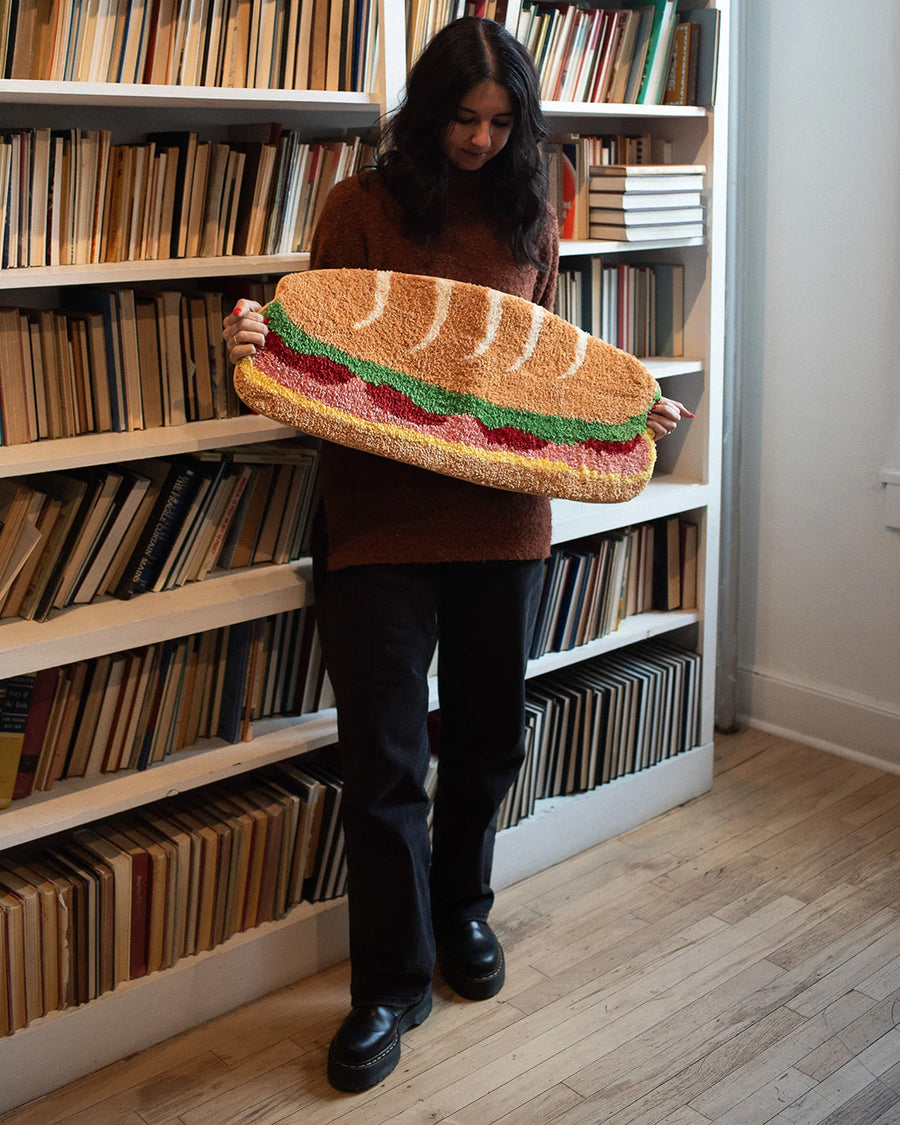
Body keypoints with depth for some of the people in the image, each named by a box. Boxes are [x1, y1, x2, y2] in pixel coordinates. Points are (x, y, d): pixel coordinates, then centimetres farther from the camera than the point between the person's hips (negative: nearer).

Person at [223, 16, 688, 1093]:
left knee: (489, 730, 14)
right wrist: (259, 337, -19)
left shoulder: (530, 216, 10)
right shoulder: (363, 205, 1)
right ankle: (391, 981, 17)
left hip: (502, 512, 3)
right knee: (382, 752, 1)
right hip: (380, 511, -3)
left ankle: (461, 911, 39)